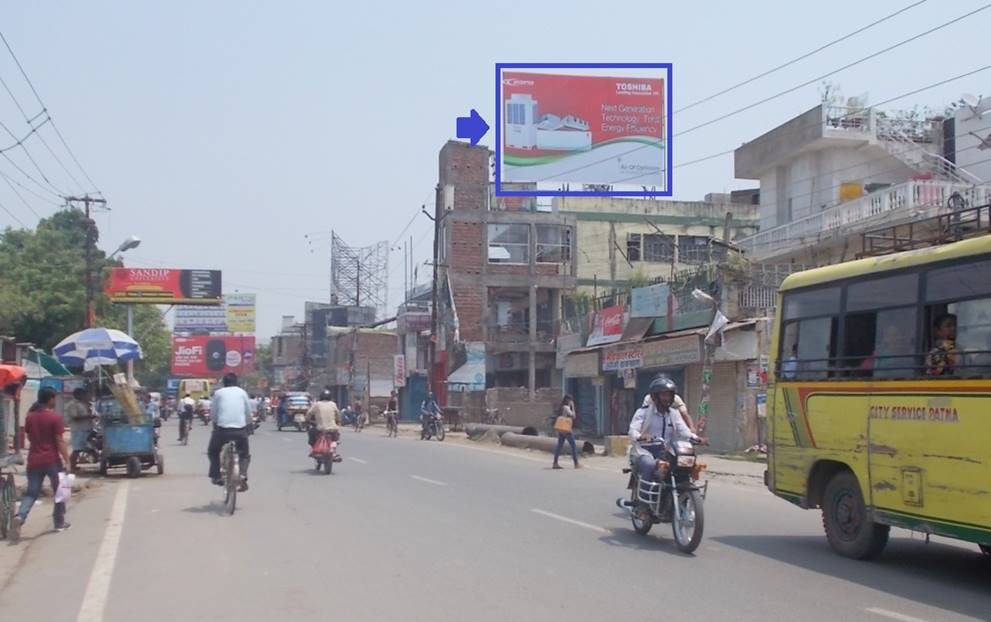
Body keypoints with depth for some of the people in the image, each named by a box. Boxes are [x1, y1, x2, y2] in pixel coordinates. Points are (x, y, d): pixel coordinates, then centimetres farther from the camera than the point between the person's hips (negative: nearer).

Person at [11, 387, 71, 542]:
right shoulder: (54, 417, -11)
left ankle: (19, 517, -19)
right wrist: (67, 460, -9)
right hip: (52, 460, -4)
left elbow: (29, 437, 16)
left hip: (34, 460, 4)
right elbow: (60, 442, -12)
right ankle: (59, 522, 21)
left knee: (31, 493, 5)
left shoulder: (30, 416, 4)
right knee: (59, 490, 14)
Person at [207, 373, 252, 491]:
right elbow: (248, 413, 12)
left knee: (213, 452, 24)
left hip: (222, 428, -1)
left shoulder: (218, 393, 11)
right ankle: (243, 476, -5)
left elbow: (213, 414, 10)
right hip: (240, 429, 1)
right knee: (245, 454, 19)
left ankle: (216, 476, 11)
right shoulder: (242, 392, 13)